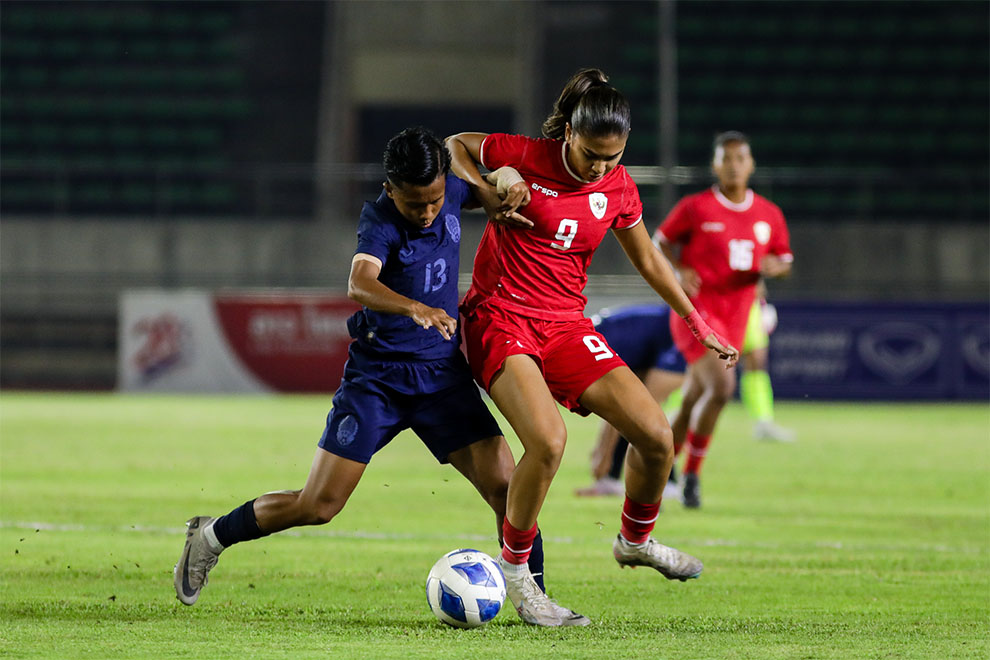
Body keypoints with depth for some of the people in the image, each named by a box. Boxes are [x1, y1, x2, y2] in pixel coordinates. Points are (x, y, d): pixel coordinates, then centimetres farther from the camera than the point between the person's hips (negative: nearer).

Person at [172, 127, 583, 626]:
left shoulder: (452, 194, -3)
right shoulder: (380, 221, -20)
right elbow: (359, 285, -40)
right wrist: (416, 308, -57)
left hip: (442, 373, 5)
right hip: (377, 375, -5)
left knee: (503, 482, -10)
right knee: (318, 506, -5)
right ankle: (211, 536, 17)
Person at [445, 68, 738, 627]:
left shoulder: (618, 188, 2)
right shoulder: (526, 157, -11)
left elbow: (648, 259, 18)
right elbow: (455, 145, 7)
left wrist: (700, 326, 20)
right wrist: (489, 196, -10)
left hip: (566, 325, 5)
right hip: (500, 318, -5)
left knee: (657, 436, -6)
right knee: (549, 440, -29)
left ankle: (636, 540, 24)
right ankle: (515, 569, -8)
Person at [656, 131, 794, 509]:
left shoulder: (769, 215, 8)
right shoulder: (695, 208, -4)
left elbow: (785, 261, 17)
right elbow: (662, 241, 8)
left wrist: (776, 266, -7)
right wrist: (680, 270, -11)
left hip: (735, 317, 5)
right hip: (697, 309, -5)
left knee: (691, 406, 9)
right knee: (721, 386, -23)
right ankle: (692, 474, -10)